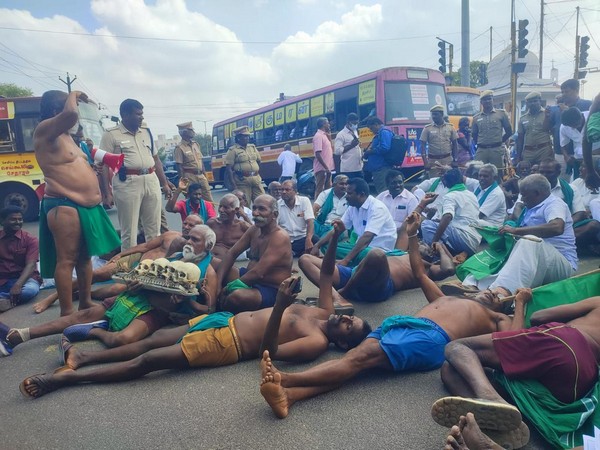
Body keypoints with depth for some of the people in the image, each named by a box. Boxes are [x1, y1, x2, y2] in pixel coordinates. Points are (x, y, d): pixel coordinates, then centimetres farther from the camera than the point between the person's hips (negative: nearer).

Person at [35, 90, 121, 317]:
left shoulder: (65, 135, 19)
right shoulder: (44, 130, -8)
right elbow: (70, 114, -26)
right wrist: (73, 95, -7)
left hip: (85, 204, 9)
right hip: (63, 206, -9)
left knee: (85, 257, 14)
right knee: (67, 260, -7)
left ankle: (86, 303, 25)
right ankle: (67, 313, 0)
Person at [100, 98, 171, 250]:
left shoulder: (146, 132, 15)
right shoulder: (111, 135, -2)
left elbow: (156, 159, 19)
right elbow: (104, 165, -5)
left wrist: (165, 184, 15)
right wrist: (107, 193, -12)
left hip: (151, 181, 5)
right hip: (127, 183, -5)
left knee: (154, 230, 12)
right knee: (129, 232, 2)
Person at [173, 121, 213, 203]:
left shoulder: (196, 144, 11)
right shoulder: (180, 148, -11)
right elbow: (179, 166, -13)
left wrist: (205, 174, 14)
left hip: (201, 175, 7)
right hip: (190, 177, -7)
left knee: (208, 198, 7)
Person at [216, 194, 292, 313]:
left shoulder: (280, 237, -24)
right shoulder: (254, 229, 3)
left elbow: (258, 273, -29)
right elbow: (231, 254, 4)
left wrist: (228, 288, -20)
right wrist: (217, 282, -10)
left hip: (271, 291, -8)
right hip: (250, 279, 8)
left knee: (237, 296, -36)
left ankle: (221, 312, -3)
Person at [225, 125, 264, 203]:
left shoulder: (253, 147, 13)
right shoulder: (233, 150, -5)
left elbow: (259, 161, 27)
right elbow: (228, 169, -10)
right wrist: (233, 185, -15)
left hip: (256, 179, 5)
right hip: (242, 181, -5)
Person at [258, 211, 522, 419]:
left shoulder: (497, 320, 30)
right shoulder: (447, 299, 41)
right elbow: (419, 274, 42)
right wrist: (412, 234, 38)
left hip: (432, 338, -5)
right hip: (403, 325, 5)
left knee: (362, 357, -28)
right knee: (355, 355, -26)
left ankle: (285, 379, -42)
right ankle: (288, 394, -45)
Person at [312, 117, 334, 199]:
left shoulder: (324, 135, 14)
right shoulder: (318, 136, -13)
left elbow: (329, 149, 20)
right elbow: (318, 154, -20)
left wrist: (329, 136, 13)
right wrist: (326, 167, -22)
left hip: (327, 168, 9)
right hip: (322, 168, -9)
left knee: (328, 188, 14)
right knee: (320, 189, -5)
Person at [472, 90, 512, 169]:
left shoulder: (501, 114, 8)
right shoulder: (476, 117, 12)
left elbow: (509, 131, 10)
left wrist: (500, 141, 8)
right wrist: (479, 144, 11)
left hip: (497, 150, -1)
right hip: (481, 150, 1)